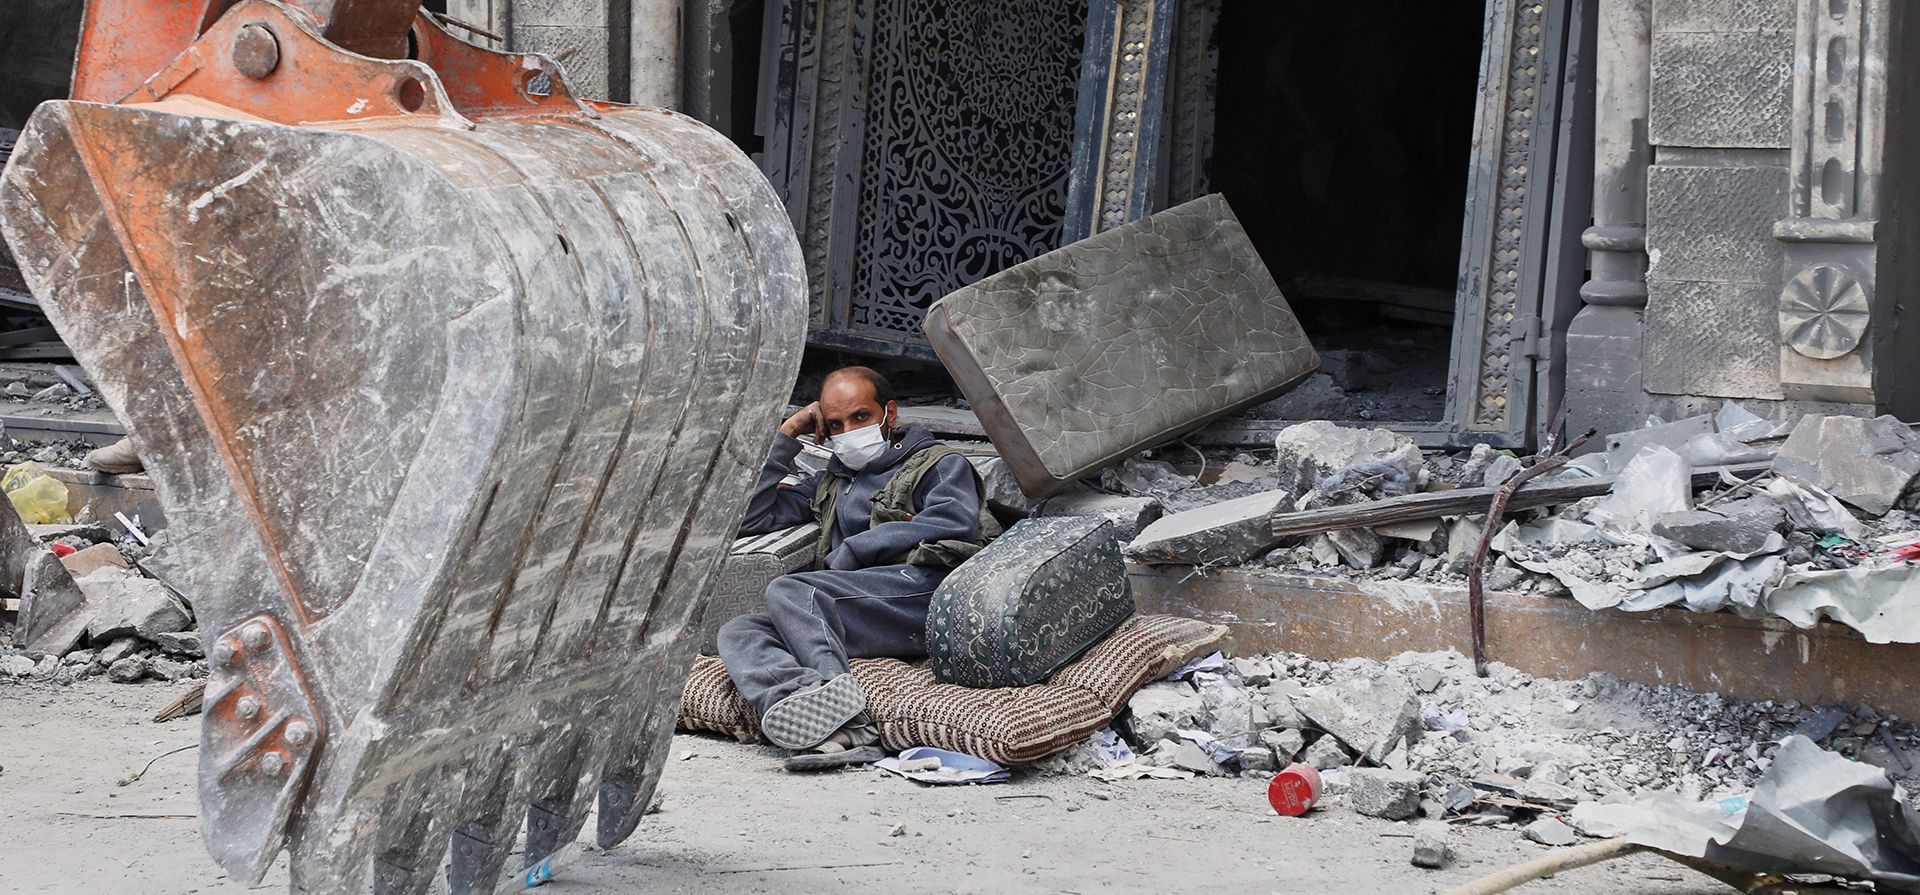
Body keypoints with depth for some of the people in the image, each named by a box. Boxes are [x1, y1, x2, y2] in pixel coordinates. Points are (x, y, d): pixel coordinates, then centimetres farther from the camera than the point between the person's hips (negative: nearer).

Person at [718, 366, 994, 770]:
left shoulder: (939, 463, 19)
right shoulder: (831, 483, 36)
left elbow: (955, 521, -3)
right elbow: (751, 519, 28)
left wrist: (851, 551, -2)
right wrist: (785, 439, 24)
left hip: (923, 588, -6)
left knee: (787, 591, -25)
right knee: (737, 632, -19)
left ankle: (837, 698, -47)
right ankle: (832, 728, -46)